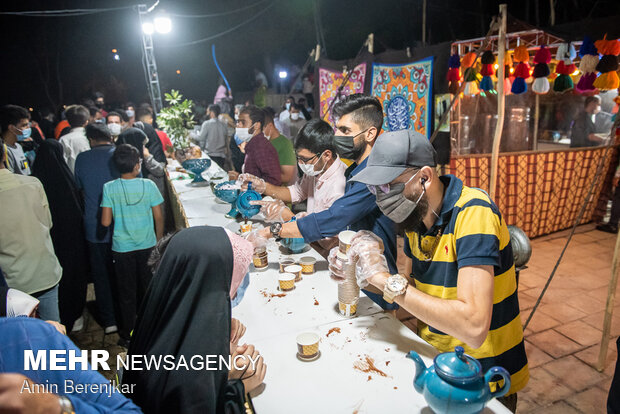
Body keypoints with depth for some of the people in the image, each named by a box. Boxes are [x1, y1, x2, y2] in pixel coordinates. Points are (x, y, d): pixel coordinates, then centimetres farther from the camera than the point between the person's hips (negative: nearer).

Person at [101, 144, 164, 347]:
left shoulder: (109, 188, -9)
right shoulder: (148, 185, -10)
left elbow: (106, 222, -9)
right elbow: (158, 217, -6)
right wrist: (159, 241, 7)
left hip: (122, 248, 0)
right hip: (147, 246, 0)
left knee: (127, 294, 14)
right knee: (148, 290, 18)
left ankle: (127, 335, 26)